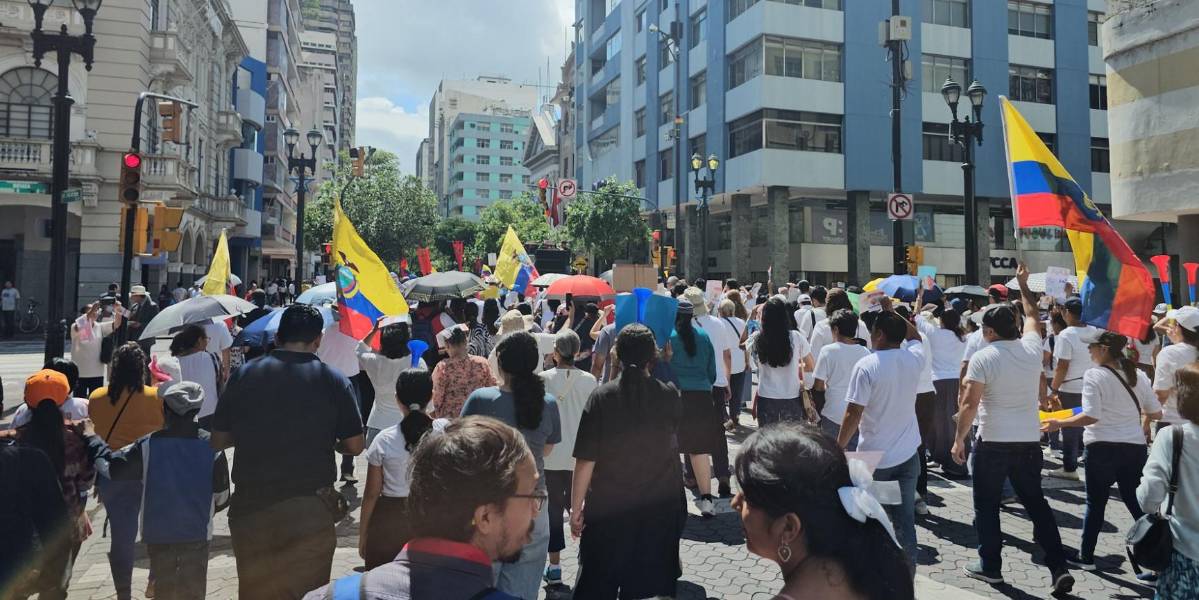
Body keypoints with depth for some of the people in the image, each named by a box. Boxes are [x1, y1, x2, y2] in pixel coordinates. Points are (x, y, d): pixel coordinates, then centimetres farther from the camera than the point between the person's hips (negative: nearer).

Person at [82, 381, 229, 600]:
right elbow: (221, 491, -5)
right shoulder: (211, 444, -13)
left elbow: (110, 466, 0)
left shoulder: (147, 446, -14)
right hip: (197, 533, 0)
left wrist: (91, 438, 14)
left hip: (159, 534, 0)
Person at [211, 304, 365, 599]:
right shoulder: (334, 381, -6)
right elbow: (355, 447, -3)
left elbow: (218, 440, 5)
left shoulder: (243, 375, -1)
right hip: (310, 509, -2)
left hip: (250, 505, 3)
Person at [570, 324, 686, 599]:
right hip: (660, 506, 2)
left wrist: (576, 508, -3)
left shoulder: (601, 396, -14)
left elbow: (585, 461, -14)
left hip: (608, 506, -1)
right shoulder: (670, 395, -9)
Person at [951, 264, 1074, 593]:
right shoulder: (1032, 348, 1)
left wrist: (959, 439, -9)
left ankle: (990, 565, 16)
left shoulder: (983, 357, -13)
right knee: (1036, 504, 15)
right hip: (1029, 442, 5)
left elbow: (970, 403, -17)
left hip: (993, 443, -5)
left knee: (987, 506, 9)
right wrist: (1023, 283, 33)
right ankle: (1059, 567, 12)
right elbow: (1032, 315, 22)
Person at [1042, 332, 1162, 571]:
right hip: (1135, 447, 4)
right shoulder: (1138, 375, 5)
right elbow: (1156, 413, 10)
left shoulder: (1094, 375, -11)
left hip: (1102, 446, -4)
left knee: (1095, 503, 8)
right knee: (1136, 502, 13)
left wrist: (1059, 424, -10)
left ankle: (1086, 556, 18)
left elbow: (1091, 416, -18)